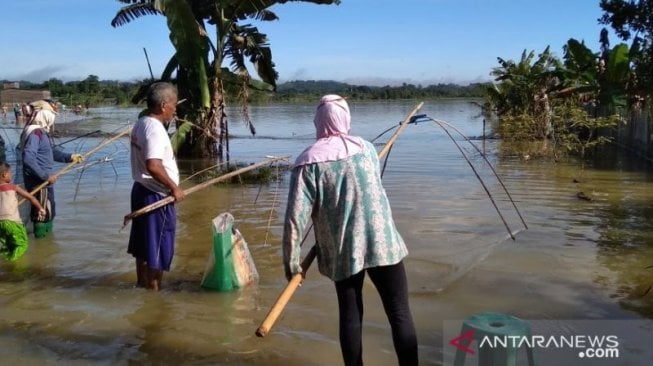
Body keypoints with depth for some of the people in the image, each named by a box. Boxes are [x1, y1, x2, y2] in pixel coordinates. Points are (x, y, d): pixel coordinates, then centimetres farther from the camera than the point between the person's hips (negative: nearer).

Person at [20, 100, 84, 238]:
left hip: (44, 181, 10)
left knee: (49, 212, 20)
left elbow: (51, 151, 25)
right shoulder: (34, 133, -20)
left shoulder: (42, 132, 11)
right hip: (39, 183, -10)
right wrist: (46, 176, -26)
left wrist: (70, 157, 19)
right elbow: (28, 159, -28)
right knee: (43, 215, -2)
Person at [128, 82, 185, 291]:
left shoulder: (141, 124, 11)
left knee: (144, 244, 19)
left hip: (141, 190, 10)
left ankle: (142, 285, 32)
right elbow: (153, 165, -32)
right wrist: (174, 187, -22)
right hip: (156, 196, -10)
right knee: (158, 248, 2)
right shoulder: (155, 128, -21)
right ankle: (154, 290, 12)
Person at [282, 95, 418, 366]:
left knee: (350, 315, 13)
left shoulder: (308, 161, -6)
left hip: (343, 251, -1)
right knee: (400, 314, 7)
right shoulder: (366, 148, 5)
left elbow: (295, 217, -12)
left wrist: (291, 262, -1)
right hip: (381, 242, 1)